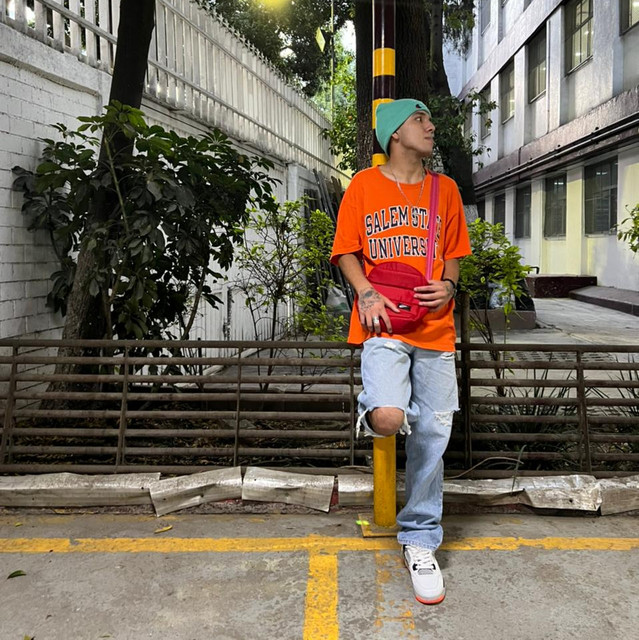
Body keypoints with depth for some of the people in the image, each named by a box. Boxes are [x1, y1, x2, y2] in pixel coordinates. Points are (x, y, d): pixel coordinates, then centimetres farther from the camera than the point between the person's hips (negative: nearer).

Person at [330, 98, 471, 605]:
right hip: (383, 325, -3)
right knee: (389, 420, -27)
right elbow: (346, 250, 6)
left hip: (436, 329, 4)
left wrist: (447, 286, -1)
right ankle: (371, 408, 12)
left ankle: (419, 541, 20)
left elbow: (453, 253, 20)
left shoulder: (445, 189, 16)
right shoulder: (364, 184, 7)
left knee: (431, 436, 4)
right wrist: (366, 294, -11)